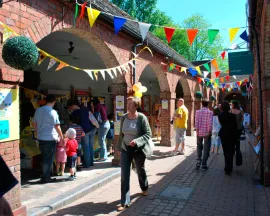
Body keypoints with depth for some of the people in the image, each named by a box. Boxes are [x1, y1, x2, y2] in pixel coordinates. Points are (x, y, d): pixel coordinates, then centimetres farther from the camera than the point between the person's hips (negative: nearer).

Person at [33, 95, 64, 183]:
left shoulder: (38, 110, 5)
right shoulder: (53, 112, -14)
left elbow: (34, 124, 12)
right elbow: (57, 126, -14)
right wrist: (61, 137, -4)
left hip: (40, 138, 6)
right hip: (50, 139, -6)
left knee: (44, 157, 19)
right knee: (49, 159, 6)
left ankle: (44, 175, 27)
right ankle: (45, 178, 12)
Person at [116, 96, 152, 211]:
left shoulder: (142, 117, -16)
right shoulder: (123, 117, -3)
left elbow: (148, 134, -16)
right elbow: (121, 134, 7)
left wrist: (137, 141, -30)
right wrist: (119, 146, 11)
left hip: (138, 149, -3)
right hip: (125, 149, 3)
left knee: (140, 170, 20)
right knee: (124, 175, -3)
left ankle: (144, 188, 51)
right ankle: (125, 202, 7)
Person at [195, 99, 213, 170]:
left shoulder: (198, 112, -2)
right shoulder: (210, 112, -9)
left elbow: (196, 122, -5)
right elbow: (210, 123, -14)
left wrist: (197, 130, 0)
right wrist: (209, 131, -6)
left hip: (199, 132, 2)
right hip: (207, 133, -2)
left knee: (199, 147, 19)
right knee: (206, 149, 7)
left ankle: (198, 161, 11)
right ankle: (204, 165, 10)